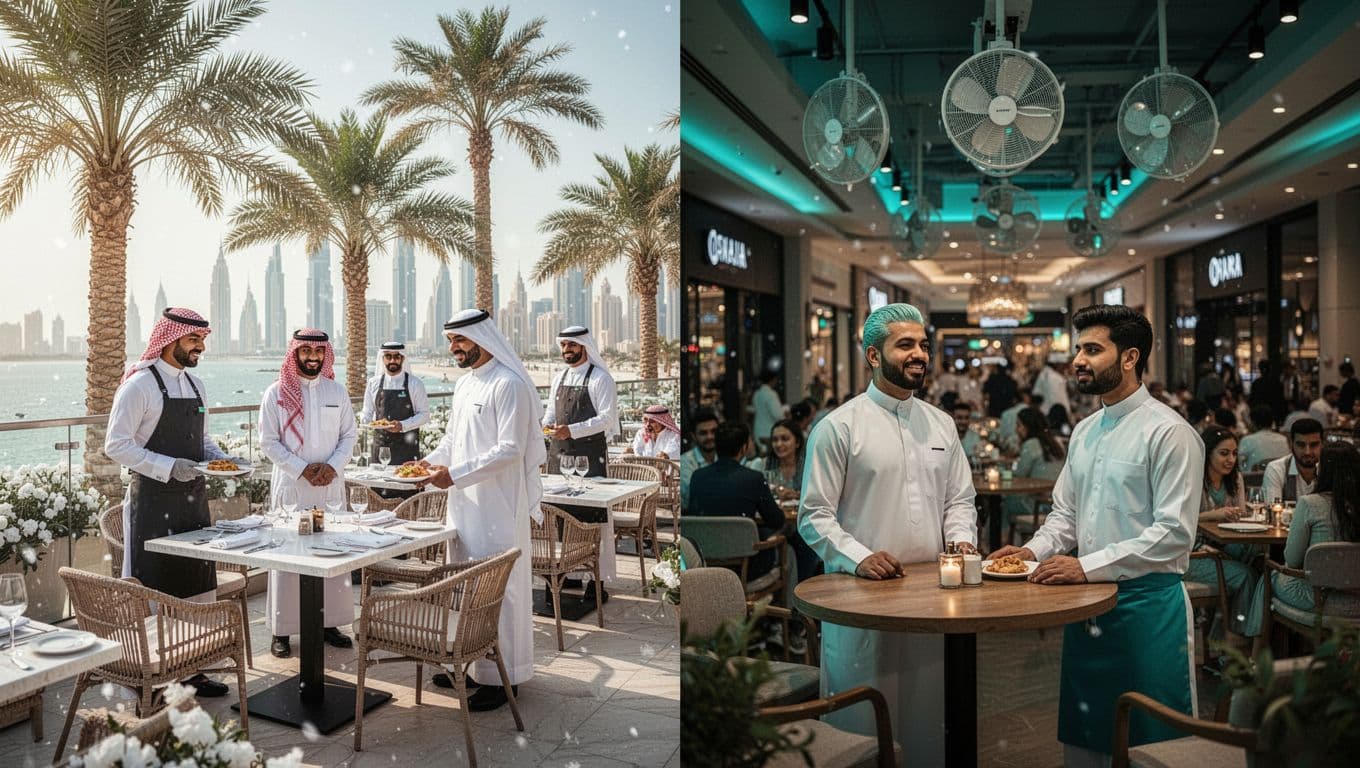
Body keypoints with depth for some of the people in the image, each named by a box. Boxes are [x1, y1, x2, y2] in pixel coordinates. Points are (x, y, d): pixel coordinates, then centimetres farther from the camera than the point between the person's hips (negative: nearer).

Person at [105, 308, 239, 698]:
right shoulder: (138, 384, -11)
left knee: (196, 584, 11)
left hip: (194, 497, 7)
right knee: (155, 591, 0)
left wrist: (223, 459, 2)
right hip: (154, 500, -7)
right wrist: (169, 467, -22)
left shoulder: (195, 384, 12)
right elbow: (116, 445, -14)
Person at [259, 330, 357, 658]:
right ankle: (281, 630, 10)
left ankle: (329, 622, 18)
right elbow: (268, 442, -3)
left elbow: (350, 434, 9)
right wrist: (303, 469, -13)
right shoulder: (276, 393, -2)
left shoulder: (337, 391, 7)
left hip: (331, 485, 3)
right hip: (290, 484, -3)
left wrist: (333, 466, -7)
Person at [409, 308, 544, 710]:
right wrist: (432, 462, 5)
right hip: (464, 502, 9)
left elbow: (510, 450, -21)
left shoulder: (509, 385, -14)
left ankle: (502, 677, 9)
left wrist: (455, 474, -23)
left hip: (497, 507, -9)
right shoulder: (463, 384, 14)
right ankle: (471, 664, 28)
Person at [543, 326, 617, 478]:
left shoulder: (601, 379, -6)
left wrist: (571, 431, -20)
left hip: (590, 455, -5)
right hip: (558, 453, 5)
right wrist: (546, 425, -1)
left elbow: (607, 418, -13)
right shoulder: (559, 379, 14)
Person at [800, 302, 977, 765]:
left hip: (932, 594, 5)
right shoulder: (839, 427, -6)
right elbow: (814, 517, -7)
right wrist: (858, 558, -20)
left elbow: (960, 499, 16)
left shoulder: (940, 424, 10)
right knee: (863, 725, 6)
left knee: (928, 718, 16)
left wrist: (961, 540, -3)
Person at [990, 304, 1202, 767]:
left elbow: (1174, 533, -18)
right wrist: (1034, 551, -2)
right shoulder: (1084, 432, 11)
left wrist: (1089, 566, -22)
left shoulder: (1169, 432, -12)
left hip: (1147, 603, -7)